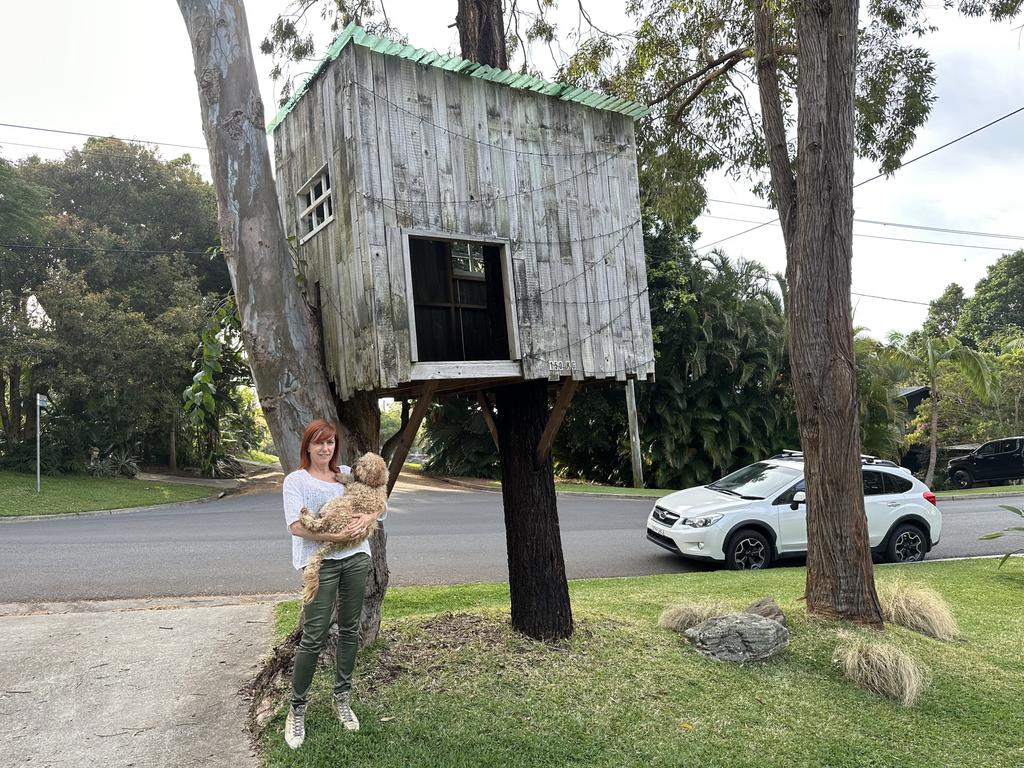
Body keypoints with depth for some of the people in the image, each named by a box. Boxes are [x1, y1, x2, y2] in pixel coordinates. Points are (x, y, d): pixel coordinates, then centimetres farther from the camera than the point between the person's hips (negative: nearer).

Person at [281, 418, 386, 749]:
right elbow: (296, 526, -11)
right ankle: (297, 710, 13)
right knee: (314, 636, -4)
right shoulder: (296, 480, 0)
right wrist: (335, 535, -20)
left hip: (356, 557, 5)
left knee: (350, 630, 12)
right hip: (320, 561, -4)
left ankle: (342, 698, 28)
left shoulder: (347, 473, 12)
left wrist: (367, 518, -10)